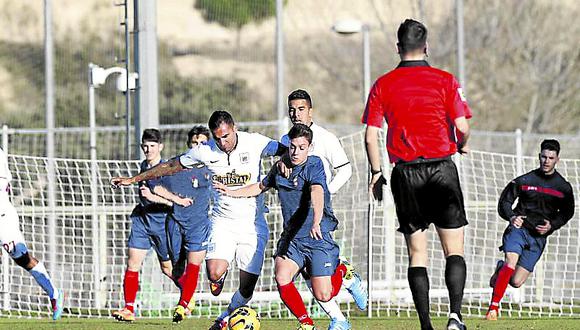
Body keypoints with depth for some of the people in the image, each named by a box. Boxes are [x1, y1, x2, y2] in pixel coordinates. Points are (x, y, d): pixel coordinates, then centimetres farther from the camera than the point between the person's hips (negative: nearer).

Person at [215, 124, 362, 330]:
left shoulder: (314, 165, -11)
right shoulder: (280, 168, 6)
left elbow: (317, 193, -30)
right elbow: (261, 187, 29)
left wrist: (316, 223, -47)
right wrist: (232, 193, 26)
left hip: (318, 238, -5)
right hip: (291, 238, 5)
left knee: (322, 296, -9)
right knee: (282, 278, -22)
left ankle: (342, 271, 27)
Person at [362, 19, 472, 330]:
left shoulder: (383, 85, 3)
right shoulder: (445, 80, -2)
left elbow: (370, 135, 1)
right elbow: (462, 127, -6)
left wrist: (376, 173, 13)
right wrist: (462, 145, 16)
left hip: (406, 174, 1)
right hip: (442, 169, -1)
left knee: (416, 254, 7)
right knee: (454, 249, 4)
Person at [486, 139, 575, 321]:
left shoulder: (563, 188, 4)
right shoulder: (524, 181, 0)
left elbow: (566, 213, 15)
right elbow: (504, 202, 6)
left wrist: (551, 226, -4)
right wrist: (512, 217, -15)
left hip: (539, 237, 2)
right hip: (519, 229, -2)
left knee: (516, 282, -5)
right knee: (511, 263, -28)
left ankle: (501, 269, 31)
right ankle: (493, 307, -21)